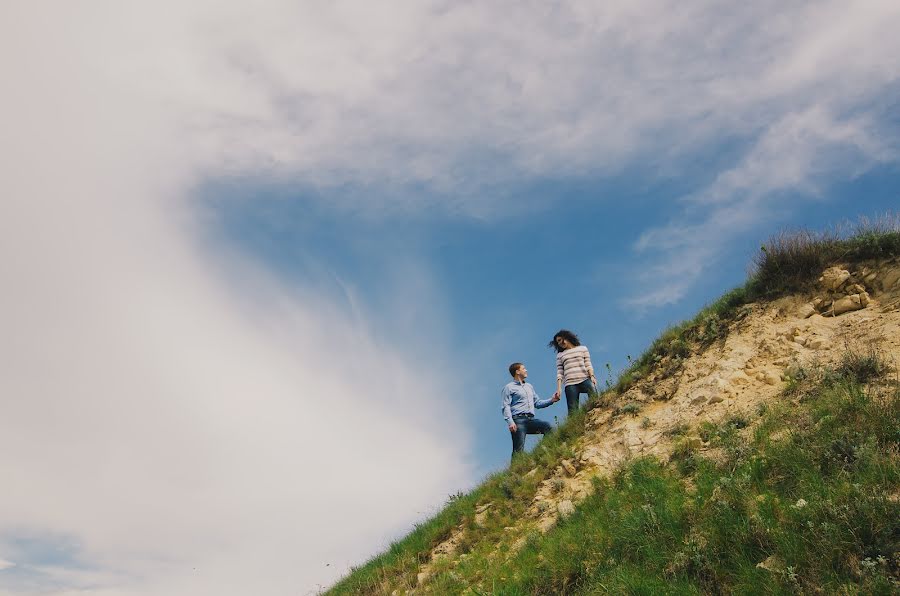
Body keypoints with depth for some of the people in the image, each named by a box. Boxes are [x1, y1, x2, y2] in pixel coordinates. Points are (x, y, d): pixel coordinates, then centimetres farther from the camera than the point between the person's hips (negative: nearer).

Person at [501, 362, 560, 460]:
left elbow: (537, 403, 25)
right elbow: (506, 407, -3)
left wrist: (552, 400, 10)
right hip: (518, 420, -5)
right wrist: (510, 422, -18)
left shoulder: (529, 386, 28)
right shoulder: (509, 387, 7)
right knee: (518, 449, -13)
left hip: (531, 419, 6)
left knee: (549, 427, -20)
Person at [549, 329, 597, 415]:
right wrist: (559, 388, 2)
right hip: (570, 384, 1)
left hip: (585, 379, -1)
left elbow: (588, 364, 11)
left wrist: (592, 376, -7)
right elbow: (559, 373, 15)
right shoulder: (560, 355, 23)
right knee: (573, 411, -13)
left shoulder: (582, 348, 20)